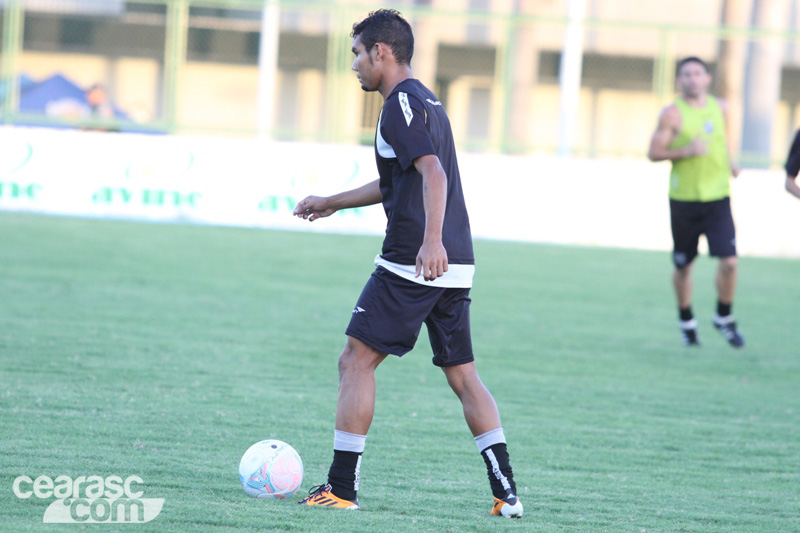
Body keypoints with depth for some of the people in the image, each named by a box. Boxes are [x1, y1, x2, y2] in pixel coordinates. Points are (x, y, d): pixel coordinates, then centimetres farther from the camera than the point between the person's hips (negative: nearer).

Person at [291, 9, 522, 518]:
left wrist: (431, 240, -36)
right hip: (456, 266, 9)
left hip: (412, 265, -9)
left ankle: (341, 488, -2)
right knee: (463, 374, 10)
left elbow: (433, 174, -23)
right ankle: (506, 491, 3)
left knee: (357, 361, -1)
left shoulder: (402, 105, -8)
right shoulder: (427, 102, 22)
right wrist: (333, 203, 43)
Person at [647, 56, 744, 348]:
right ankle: (686, 322, 30)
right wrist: (686, 151, -21)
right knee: (683, 266, 9)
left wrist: (729, 162, 11)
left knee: (729, 261, -10)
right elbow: (653, 152, -8)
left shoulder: (720, 108, 7)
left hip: (718, 197, 2)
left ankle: (724, 318, 12)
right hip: (684, 200, -2)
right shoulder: (672, 114, -7)